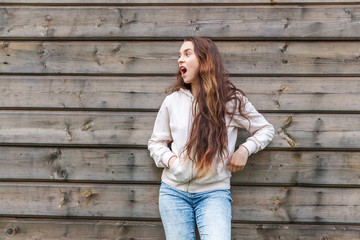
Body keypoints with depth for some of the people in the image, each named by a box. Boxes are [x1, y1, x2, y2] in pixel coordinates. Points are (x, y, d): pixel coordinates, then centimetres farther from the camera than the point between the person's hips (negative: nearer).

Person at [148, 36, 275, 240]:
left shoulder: (232, 100, -1)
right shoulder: (172, 101, 4)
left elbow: (266, 130, 10)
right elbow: (156, 142, 13)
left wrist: (245, 149, -7)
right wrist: (169, 159, -7)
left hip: (214, 193, -2)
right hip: (174, 190, 2)